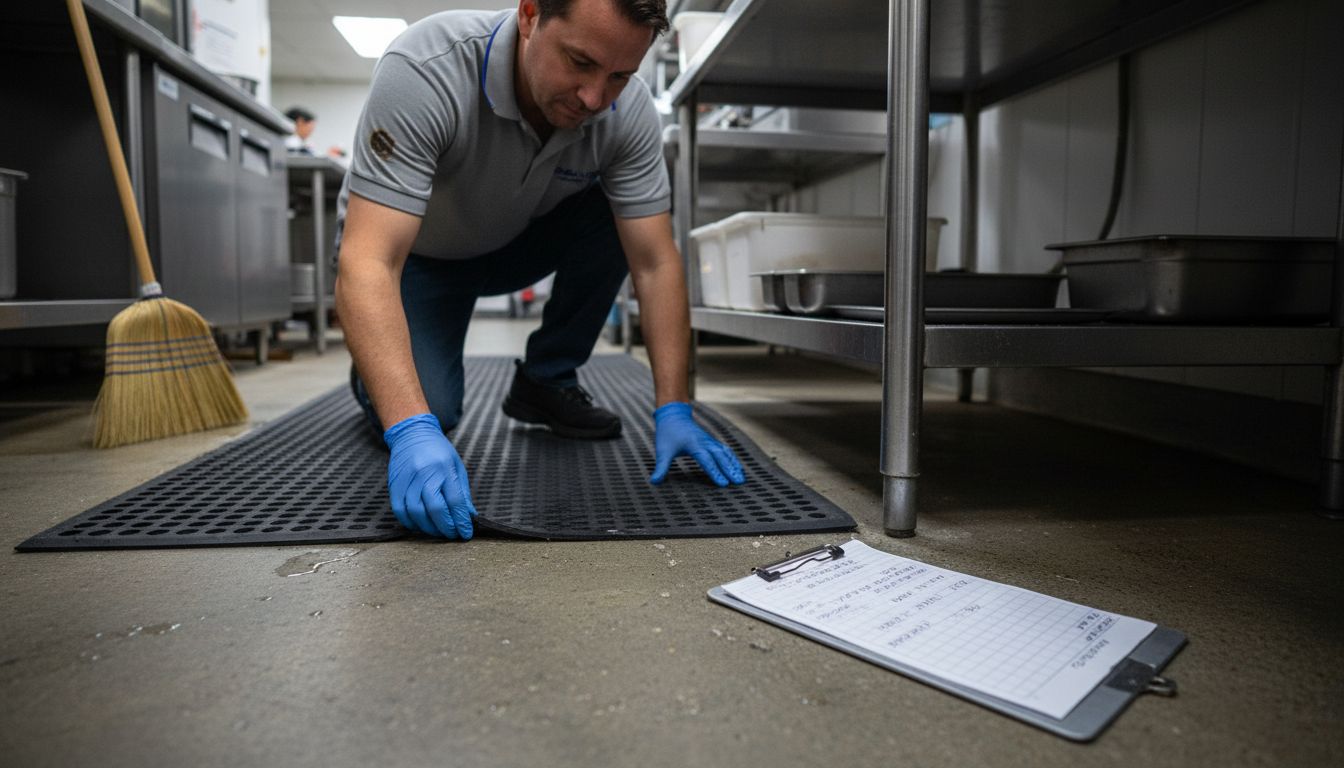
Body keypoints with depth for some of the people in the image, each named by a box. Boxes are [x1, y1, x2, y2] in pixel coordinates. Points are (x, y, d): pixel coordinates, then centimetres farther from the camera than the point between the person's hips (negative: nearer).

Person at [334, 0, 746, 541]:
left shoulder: (628, 112, -24)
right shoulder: (423, 71, -36)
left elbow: (655, 265, -22)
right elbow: (367, 263, -42)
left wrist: (672, 411, -31)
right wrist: (411, 430, -53)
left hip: (517, 242, 4)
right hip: (414, 254, -3)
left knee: (621, 216, -22)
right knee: (429, 412, -23)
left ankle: (546, 381, -2)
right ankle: (375, 377, 15)